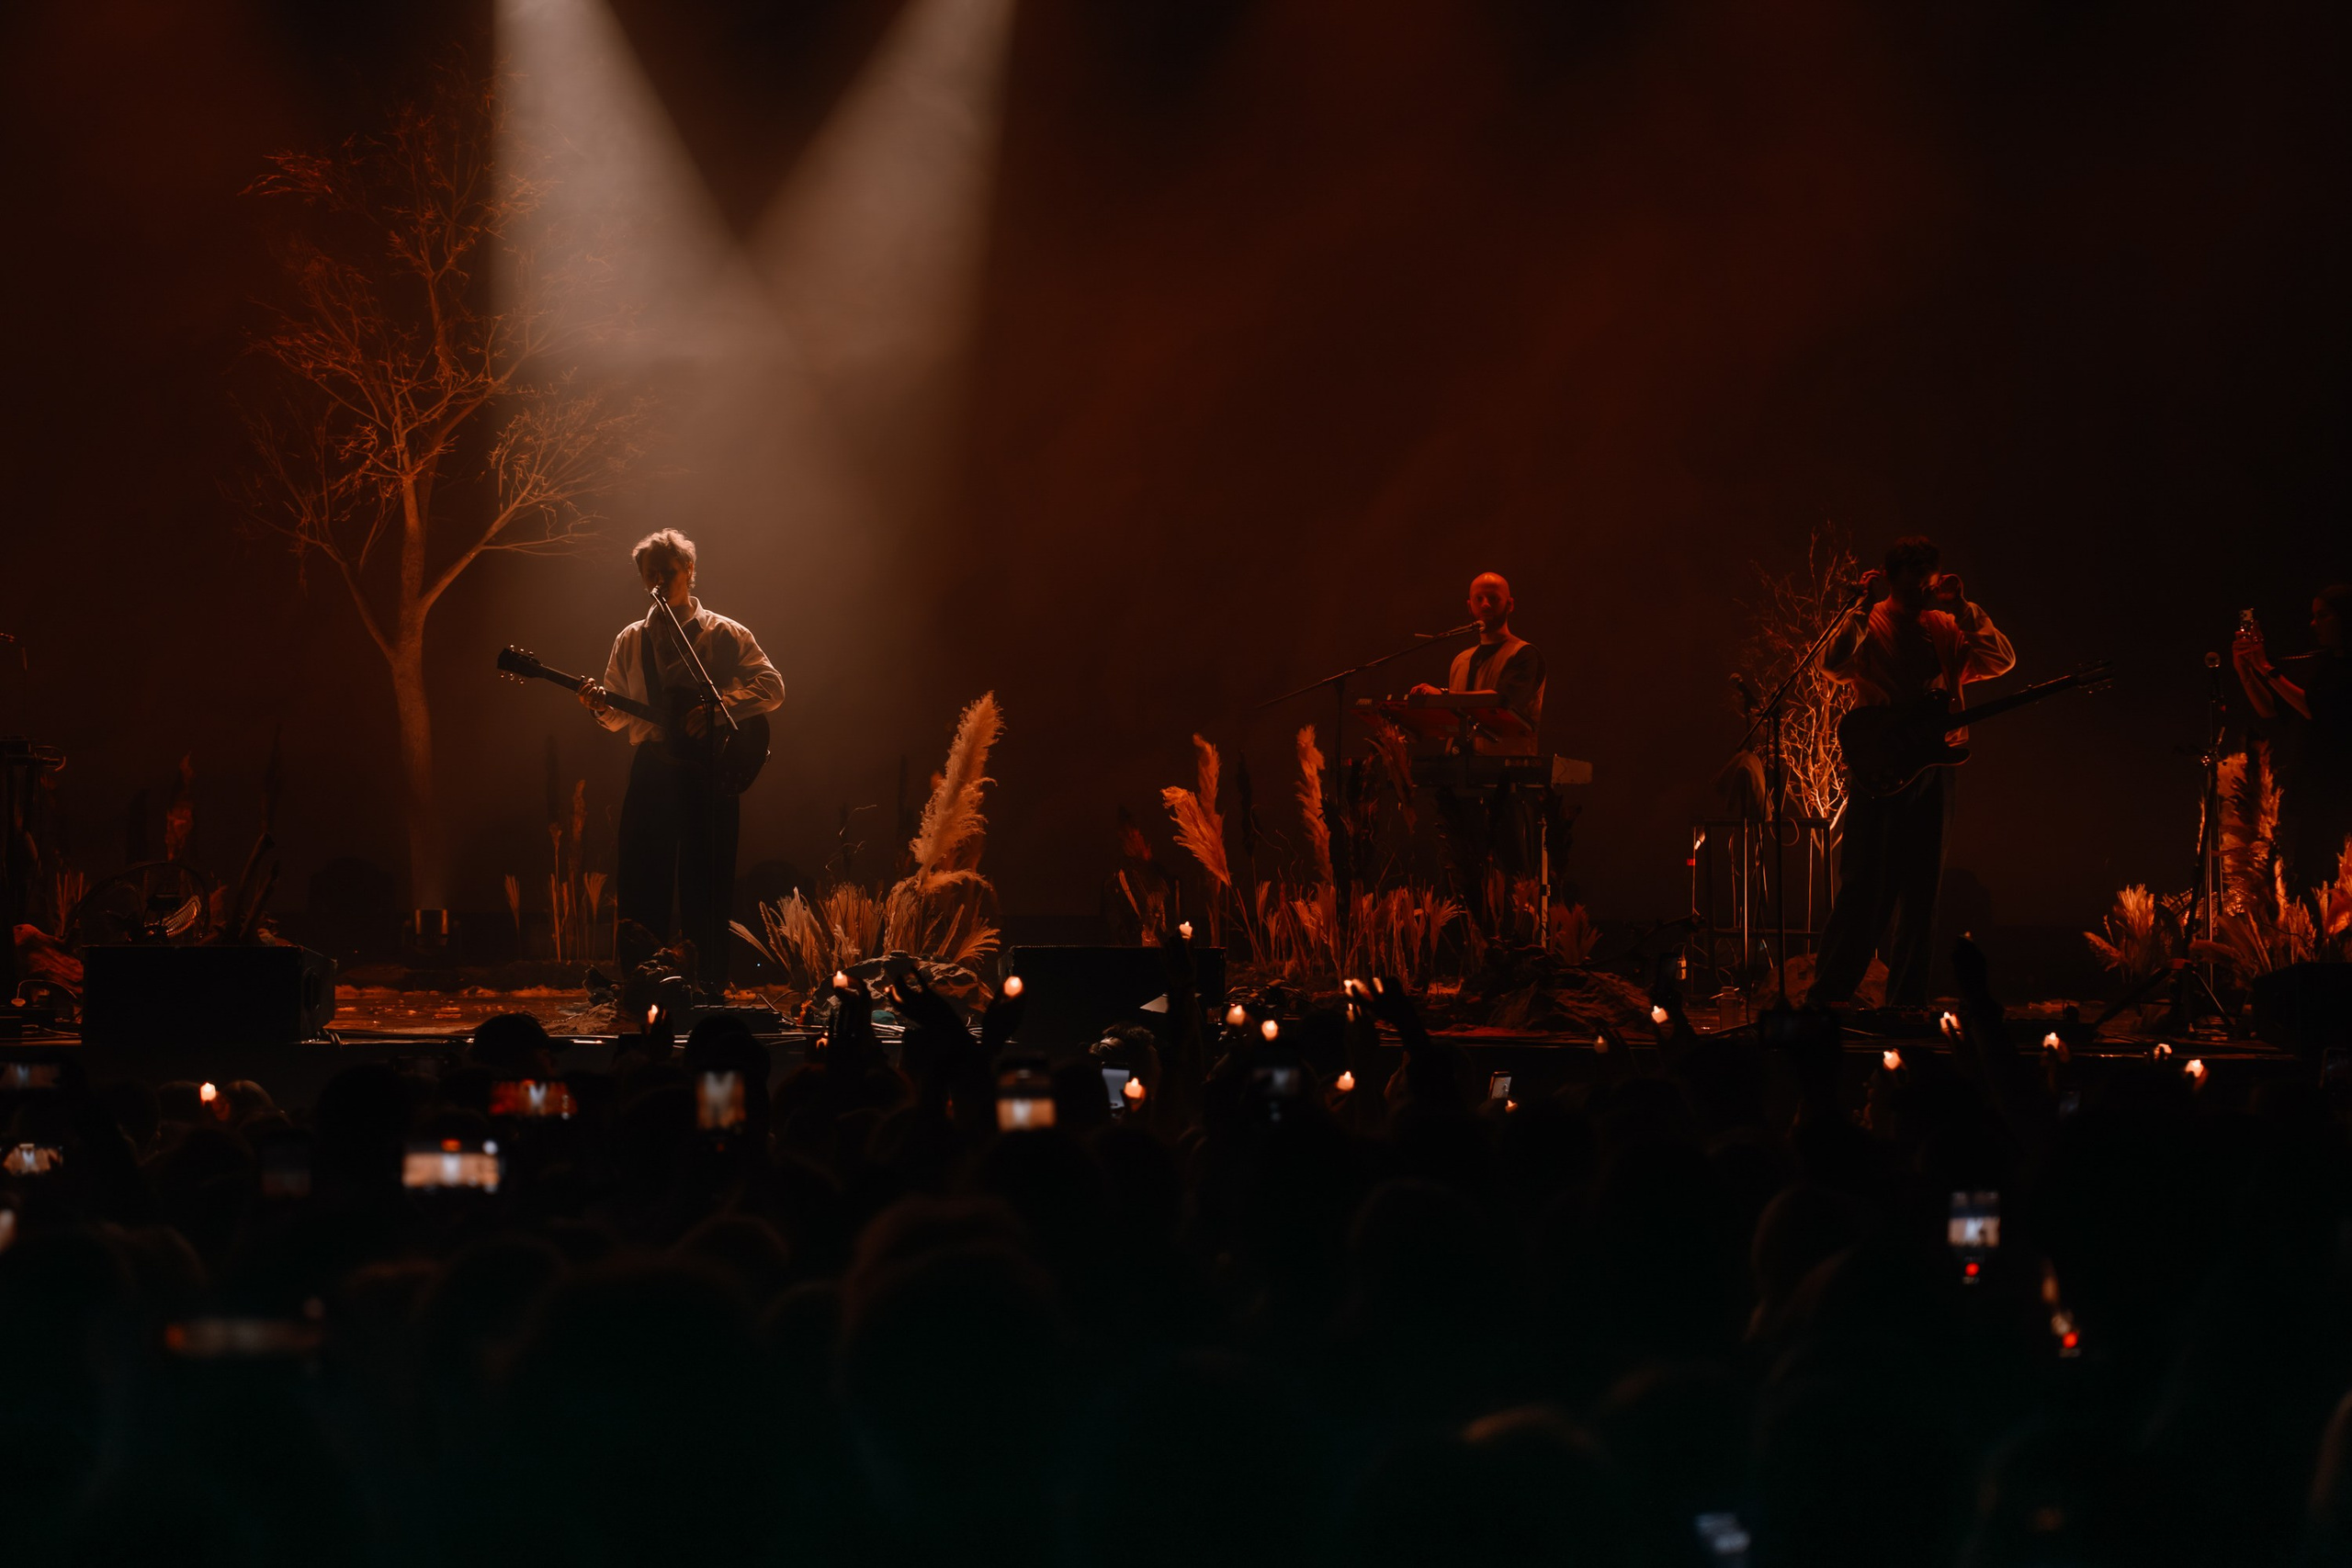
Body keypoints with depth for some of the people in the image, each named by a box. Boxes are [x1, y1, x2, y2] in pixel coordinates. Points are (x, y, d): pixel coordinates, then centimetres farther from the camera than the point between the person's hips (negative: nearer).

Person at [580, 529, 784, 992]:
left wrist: (718, 708, -17)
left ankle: (710, 988, 3)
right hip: (652, 766, 3)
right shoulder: (631, 640, 15)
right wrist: (603, 708, -7)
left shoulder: (724, 634, 5)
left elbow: (772, 687, -4)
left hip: (711, 767, -3)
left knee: (706, 880, -3)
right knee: (642, 880, -2)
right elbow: (621, 717, 17)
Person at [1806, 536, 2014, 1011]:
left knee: (1921, 892, 7)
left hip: (1932, 772, 5)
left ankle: (1906, 1002, 13)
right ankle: (1828, 997, -6)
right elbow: (1834, 664, -18)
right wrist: (1865, 607, -19)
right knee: (1867, 890, -9)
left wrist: (1963, 609, -2)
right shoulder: (1870, 626, 0)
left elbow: (2001, 661, 4)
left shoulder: (1947, 629, 14)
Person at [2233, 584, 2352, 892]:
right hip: (2305, 787, 6)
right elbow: (2270, 709, 14)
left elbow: (2316, 709, -17)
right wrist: (2244, 670, 1)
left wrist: (2268, 670, -13)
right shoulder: (2317, 664, 14)